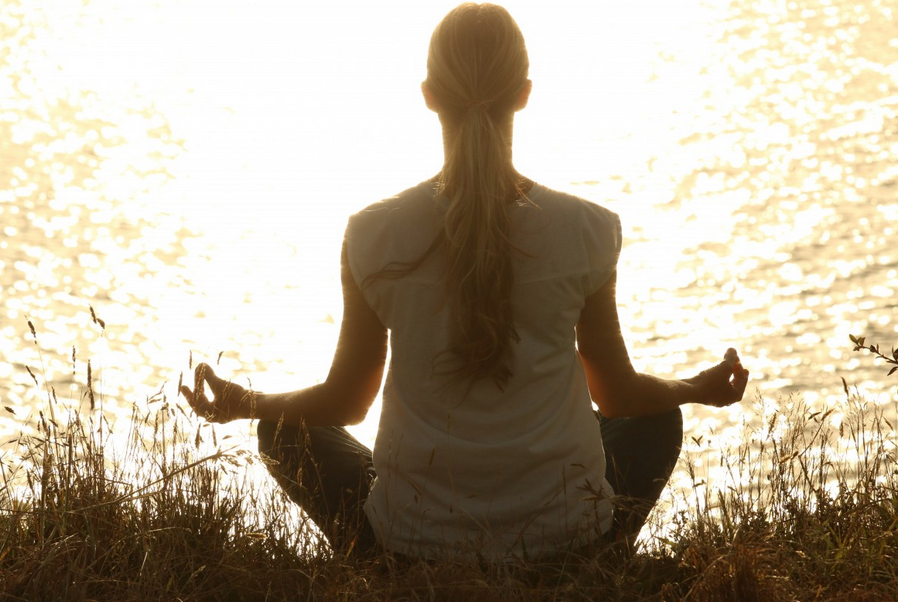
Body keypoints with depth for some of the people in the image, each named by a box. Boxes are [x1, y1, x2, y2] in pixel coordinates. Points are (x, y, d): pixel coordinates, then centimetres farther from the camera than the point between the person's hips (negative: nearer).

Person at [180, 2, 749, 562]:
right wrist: (699, 388, 24)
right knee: (658, 422, 31)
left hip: (414, 542, 0)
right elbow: (617, 393, 2)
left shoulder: (375, 235, -12)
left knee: (287, 430, 28)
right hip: (563, 539, 1)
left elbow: (345, 402, 0)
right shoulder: (585, 231, -12)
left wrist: (244, 403, 21)